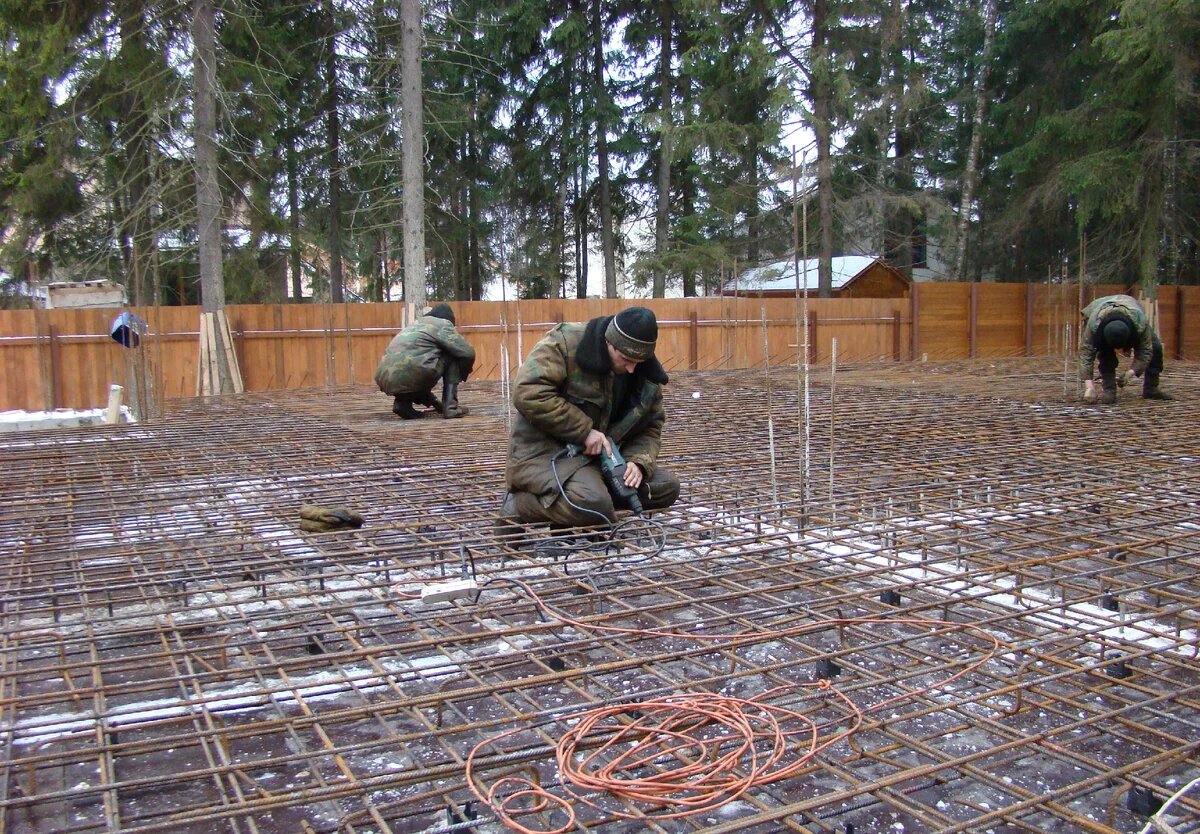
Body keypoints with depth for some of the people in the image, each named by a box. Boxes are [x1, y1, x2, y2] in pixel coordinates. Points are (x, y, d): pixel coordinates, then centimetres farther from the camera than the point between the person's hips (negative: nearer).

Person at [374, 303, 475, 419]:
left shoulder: (414, 325, 34)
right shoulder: (443, 325, 12)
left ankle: (403, 402, 13)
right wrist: (462, 375, 27)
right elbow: (468, 353, 4)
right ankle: (450, 406, 5)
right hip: (411, 378, -7)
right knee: (453, 356, 14)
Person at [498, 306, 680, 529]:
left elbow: (650, 427, 9)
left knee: (667, 487, -2)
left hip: (596, 455, 8)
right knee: (593, 506, -34)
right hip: (545, 452, -7)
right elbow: (527, 393, -27)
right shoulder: (565, 344, -17)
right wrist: (584, 431, -25)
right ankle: (517, 506, -7)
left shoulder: (646, 377, 2)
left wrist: (638, 462, -13)